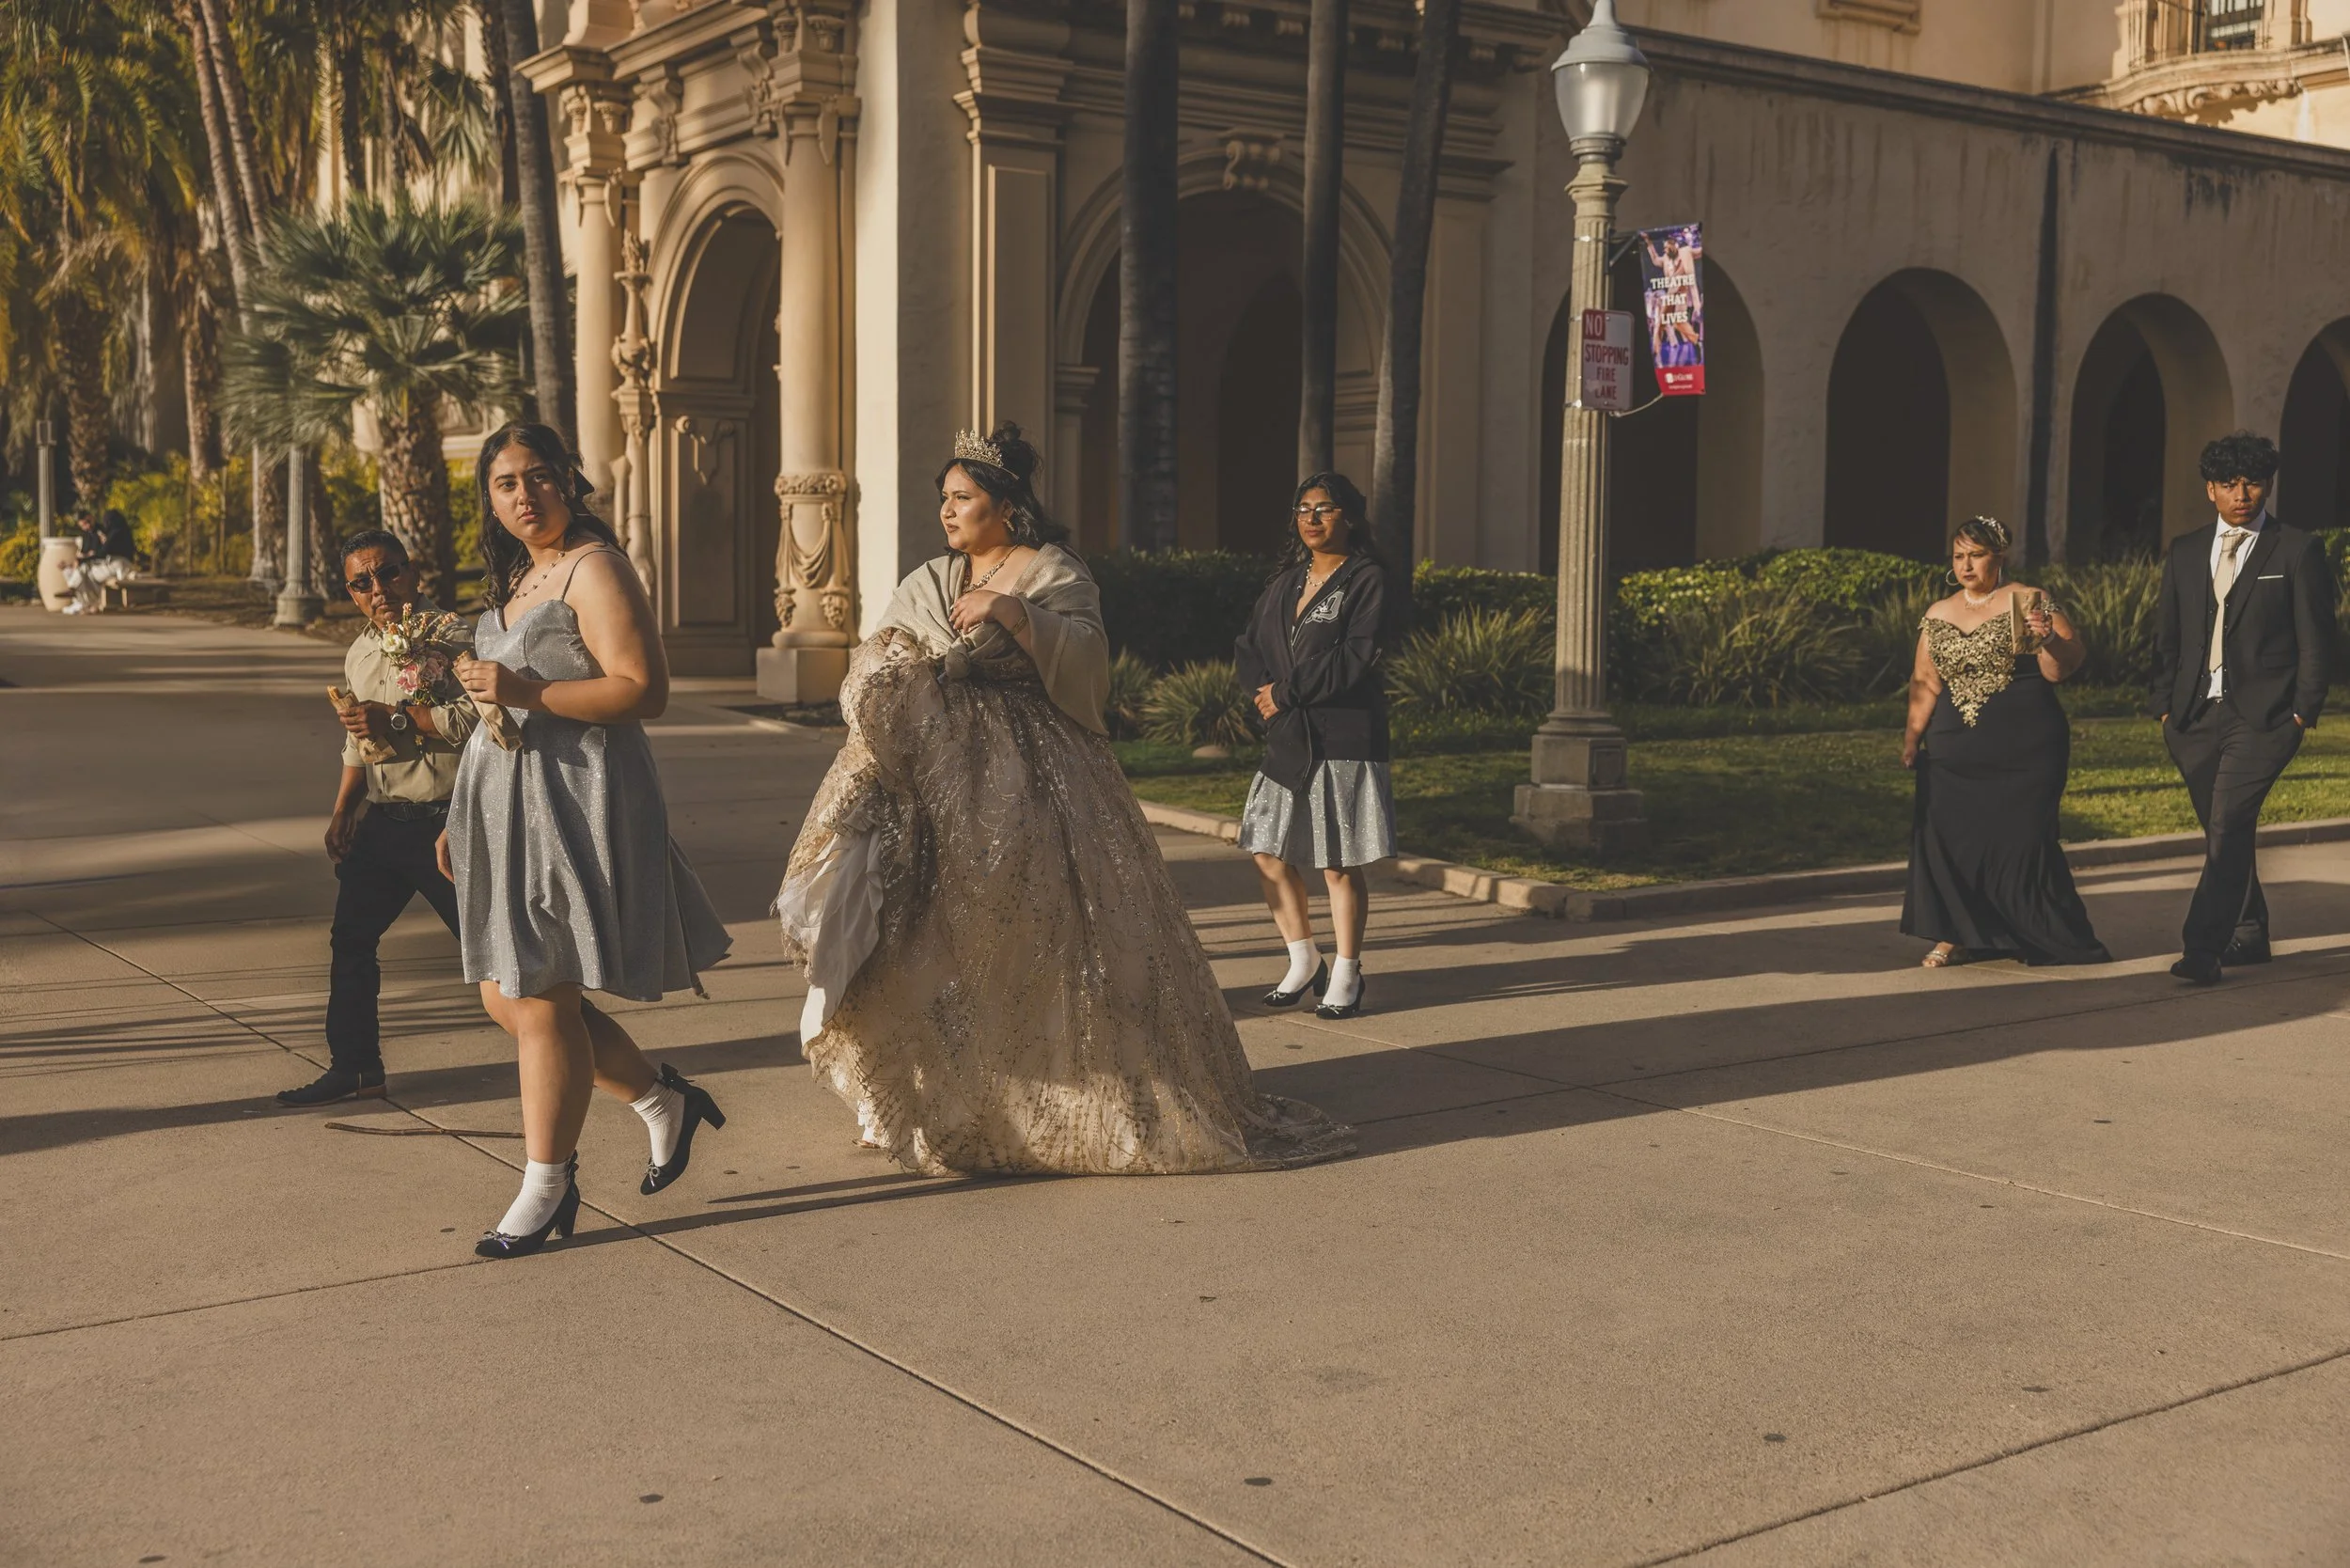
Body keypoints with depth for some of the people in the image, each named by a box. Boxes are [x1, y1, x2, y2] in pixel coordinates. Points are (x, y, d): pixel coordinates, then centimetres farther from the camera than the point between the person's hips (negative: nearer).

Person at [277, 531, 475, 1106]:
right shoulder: (359, 655, 15)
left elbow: (478, 714, -26)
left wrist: (396, 718, -21)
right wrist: (342, 813, 16)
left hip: (444, 821, -8)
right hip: (381, 821, 8)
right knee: (351, 939, 9)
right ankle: (354, 1068, 20)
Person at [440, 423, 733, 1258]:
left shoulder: (594, 569, -10)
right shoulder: (514, 580, 18)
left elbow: (644, 690, -20)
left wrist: (525, 692, -23)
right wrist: (461, 816, 25)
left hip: (573, 799, -10)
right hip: (505, 800, 10)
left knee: (542, 999, -5)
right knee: (505, 997, 11)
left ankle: (547, 1185, 8)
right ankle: (664, 1101, 26)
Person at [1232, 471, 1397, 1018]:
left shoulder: (1367, 579, -5)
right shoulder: (1286, 582, 15)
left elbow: (1354, 659, -16)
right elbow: (1248, 647, 14)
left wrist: (1285, 693, -12)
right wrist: (1264, 690, -7)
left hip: (1343, 739, -7)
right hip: (1287, 739, 7)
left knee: (1339, 864, -1)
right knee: (1270, 853, 7)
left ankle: (1346, 974, 12)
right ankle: (1304, 962, 22)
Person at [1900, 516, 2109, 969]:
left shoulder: (2027, 603, -1)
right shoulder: (1937, 615, 12)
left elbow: (2063, 668, -7)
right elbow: (1925, 683, 15)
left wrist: (2048, 637, -26)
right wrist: (1912, 737, 6)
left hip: (2024, 751, -4)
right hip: (1954, 753, 4)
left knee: (2022, 841, -5)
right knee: (1948, 837, -4)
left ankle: (2062, 941, 11)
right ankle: (1956, 935, 9)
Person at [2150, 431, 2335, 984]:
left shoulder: (2298, 551, 0)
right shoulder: (2185, 551, 12)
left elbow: (2316, 641, 0)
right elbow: (2167, 636, 15)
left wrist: (2302, 712, -7)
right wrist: (2165, 705, 6)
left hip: (2261, 715, -5)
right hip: (2195, 714, 5)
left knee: (2229, 826, -16)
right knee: (2222, 831, 12)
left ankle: (2203, 948, -19)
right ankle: (2249, 935, 27)